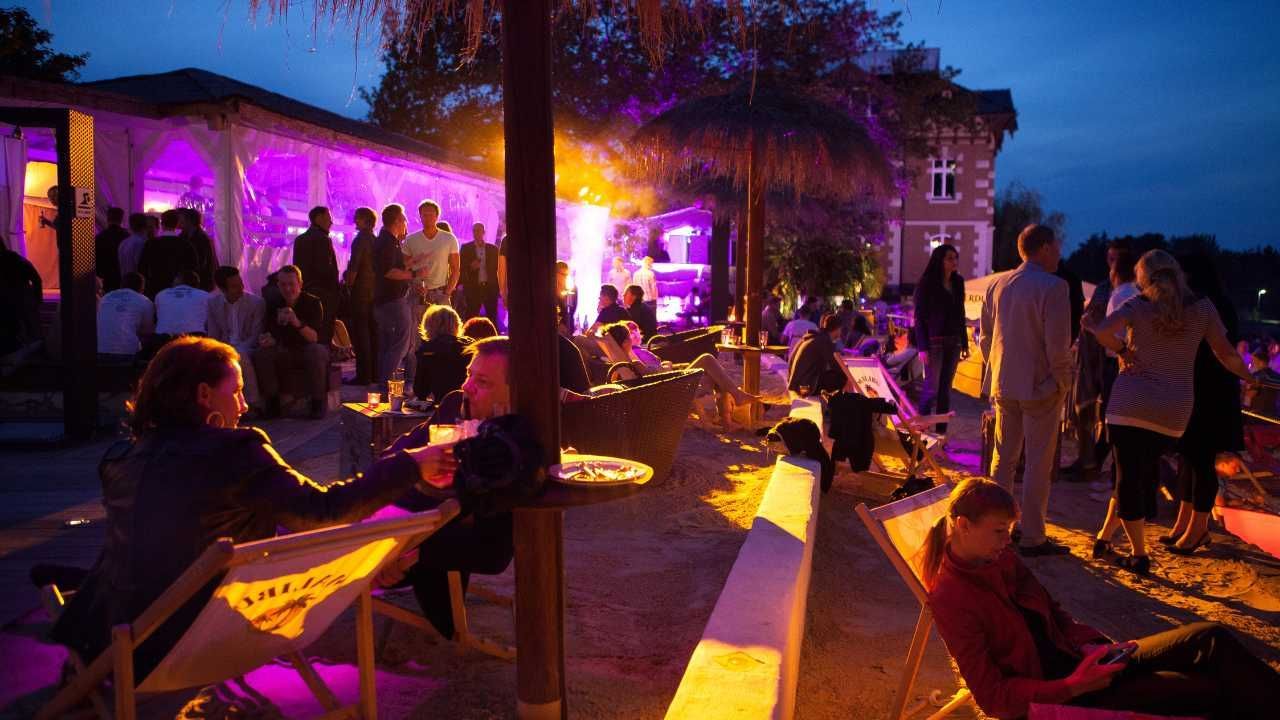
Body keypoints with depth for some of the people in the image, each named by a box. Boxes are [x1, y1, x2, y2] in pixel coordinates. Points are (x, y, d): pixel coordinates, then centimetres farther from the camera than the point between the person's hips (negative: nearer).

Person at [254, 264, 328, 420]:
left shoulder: (313, 303, -9)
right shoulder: (274, 305, 2)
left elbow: (314, 338, -20)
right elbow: (268, 335, 0)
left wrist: (297, 322, -38)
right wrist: (268, 340, -25)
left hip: (308, 351, -4)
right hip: (285, 353, 4)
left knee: (318, 351, -36)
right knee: (260, 353, -21)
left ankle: (317, 402, -23)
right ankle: (272, 402, -12)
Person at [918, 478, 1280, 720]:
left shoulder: (1000, 559, 4)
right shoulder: (949, 598, -20)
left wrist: (1092, 645, -5)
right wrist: (1074, 687, -24)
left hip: (1078, 662, 8)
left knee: (1211, 638, -6)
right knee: (1211, 690, -16)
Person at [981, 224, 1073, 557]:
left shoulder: (997, 285, 6)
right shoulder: (1053, 286, -14)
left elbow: (985, 337, 11)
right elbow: (1057, 345, -18)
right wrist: (1063, 381, -5)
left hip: (1004, 385, 6)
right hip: (1041, 386, -6)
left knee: (1003, 458, 15)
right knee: (1038, 464, 2)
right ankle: (1032, 538, 8)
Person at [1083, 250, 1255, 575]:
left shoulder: (1137, 306, -2)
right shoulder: (1201, 307, 5)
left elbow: (1103, 331, -21)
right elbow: (1227, 355, 7)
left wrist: (1122, 349, -2)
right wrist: (1248, 377, 26)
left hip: (1130, 405, -3)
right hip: (1174, 413, 3)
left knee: (1129, 476, 4)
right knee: (1141, 473, 18)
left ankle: (1139, 555, 7)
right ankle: (1105, 536, 23)